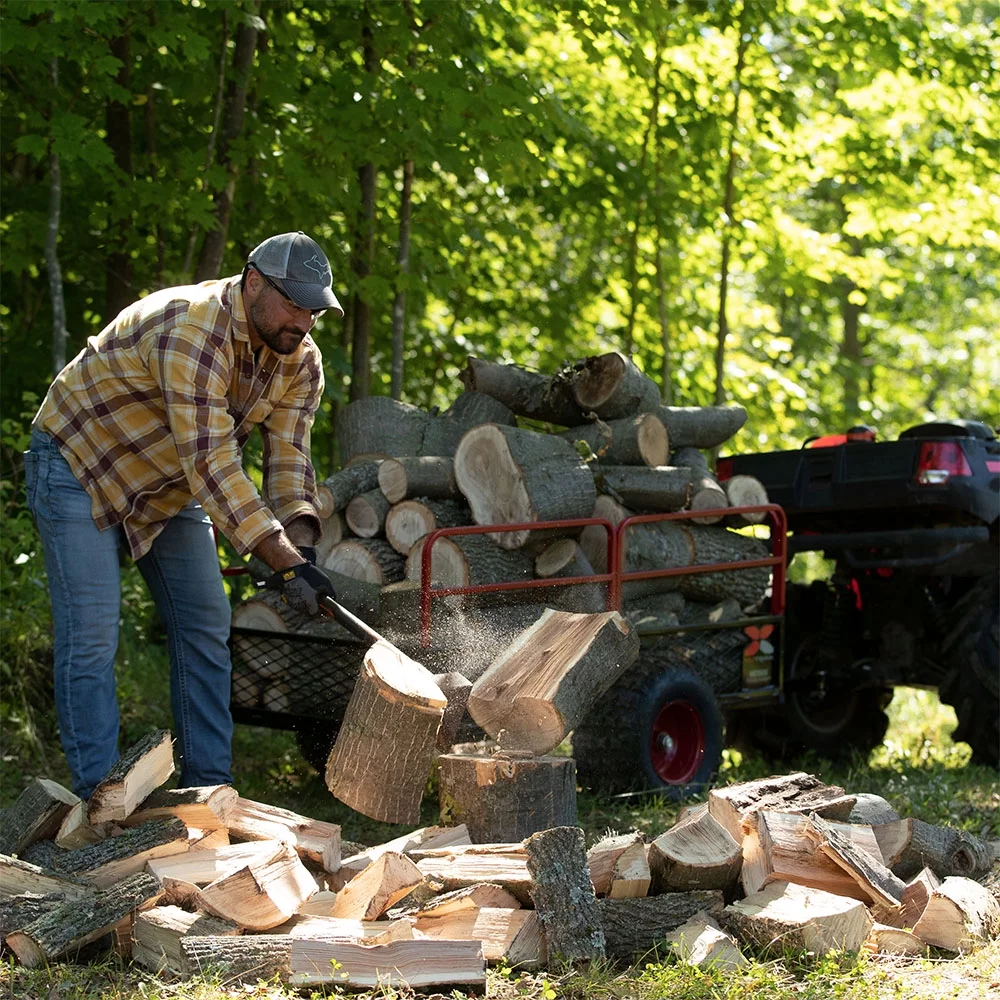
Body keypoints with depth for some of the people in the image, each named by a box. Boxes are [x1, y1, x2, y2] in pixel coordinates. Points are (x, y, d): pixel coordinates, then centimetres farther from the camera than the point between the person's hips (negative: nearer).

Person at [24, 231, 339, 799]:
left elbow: (289, 458, -14)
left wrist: (300, 544, -33)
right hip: (78, 465, -8)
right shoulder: (193, 327, -35)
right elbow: (211, 462, -41)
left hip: (171, 488, 8)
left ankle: (210, 789, 8)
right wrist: (284, 560, -44)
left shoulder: (301, 360, -9)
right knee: (92, 637, -12)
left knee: (206, 629, 3)